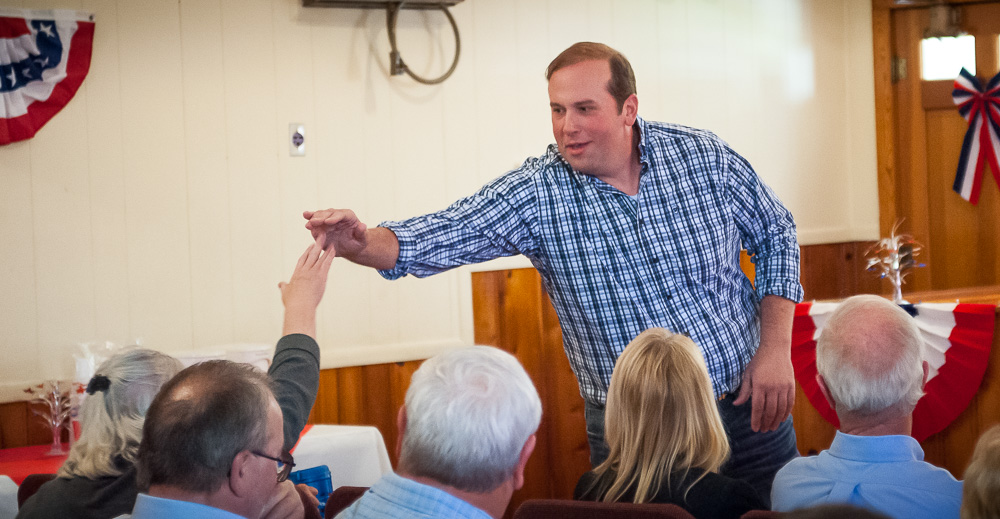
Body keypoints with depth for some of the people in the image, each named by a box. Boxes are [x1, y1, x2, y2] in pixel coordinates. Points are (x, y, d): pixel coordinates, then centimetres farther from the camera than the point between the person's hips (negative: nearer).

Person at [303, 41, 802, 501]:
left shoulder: (704, 157, -7)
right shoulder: (535, 193, -12)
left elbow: (775, 237, 5)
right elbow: (431, 241, -22)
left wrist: (775, 349, -5)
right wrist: (361, 243, -43)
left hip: (747, 409, 2)